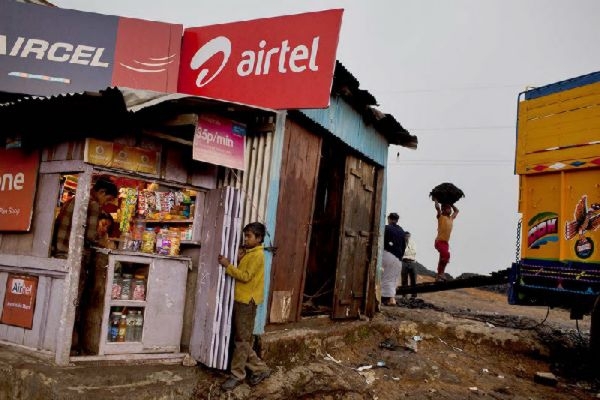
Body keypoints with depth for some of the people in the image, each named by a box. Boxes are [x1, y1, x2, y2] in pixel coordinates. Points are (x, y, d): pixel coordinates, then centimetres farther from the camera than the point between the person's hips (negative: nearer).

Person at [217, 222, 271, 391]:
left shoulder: (257, 255, -13)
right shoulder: (248, 253, 16)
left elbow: (245, 276, -19)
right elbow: (240, 269, 16)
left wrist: (227, 265, -18)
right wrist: (229, 263, 2)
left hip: (247, 301, -10)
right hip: (240, 299, 10)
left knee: (242, 339, -1)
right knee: (241, 338, 12)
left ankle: (237, 374, 8)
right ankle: (260, 368, 20)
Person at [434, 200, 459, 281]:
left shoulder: (451, 218, 18)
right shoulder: (441, 217, -2)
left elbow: (456, 211, 35)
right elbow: (437, 207, -16)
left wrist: (451, 204, 28)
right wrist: (436, 200, -1)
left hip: (446, 242, 8)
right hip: (439, 241, -8)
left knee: (443, 259, 7)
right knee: (446, 255, -27)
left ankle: (439, 276, 12)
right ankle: (441, 273, -22)